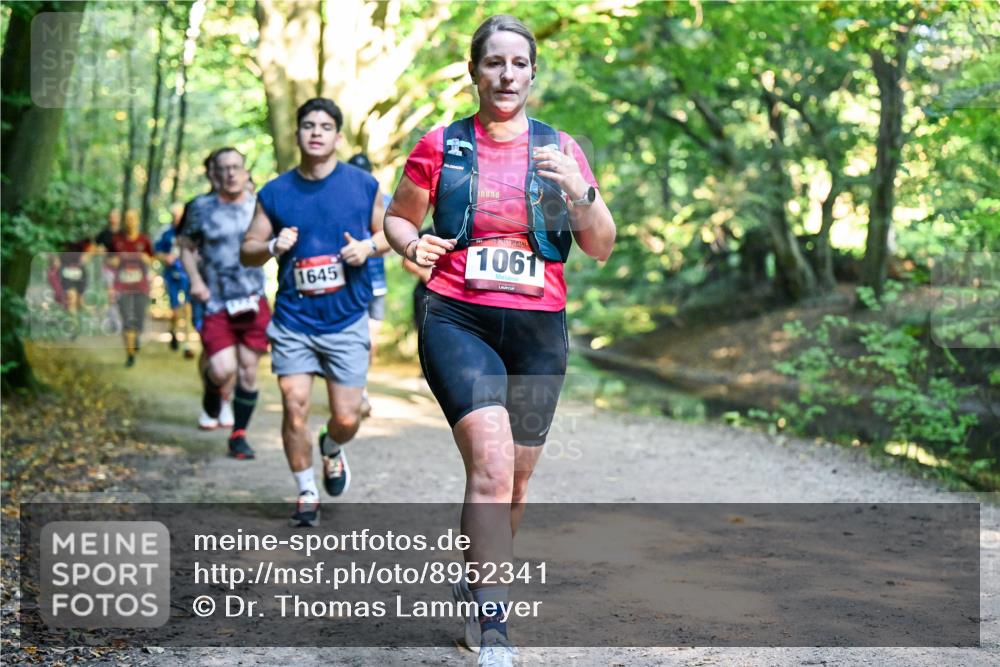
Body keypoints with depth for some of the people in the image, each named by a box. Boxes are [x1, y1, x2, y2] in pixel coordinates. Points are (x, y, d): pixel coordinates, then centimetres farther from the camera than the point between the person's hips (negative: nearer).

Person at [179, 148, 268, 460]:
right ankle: (212, 387, 22)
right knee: (223, 370, -15)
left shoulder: (260, 206, 7)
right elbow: (186, 248, 13)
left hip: (254, 302, 2)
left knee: (248, 371, 3)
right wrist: (195, 280, -2)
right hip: (216, 304, -2)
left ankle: (239, 434, 18)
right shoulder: (202, 209, 4)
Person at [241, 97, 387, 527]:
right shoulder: (275, 193, 3)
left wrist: (368, 246, -8)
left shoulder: (363, 185, 1)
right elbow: (247, 251, 9)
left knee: (347, 418, 1)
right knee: (294, 407, -7)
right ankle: (306, 493, 13)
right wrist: (274, 246, -13)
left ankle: (332, 450, 37)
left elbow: (388, 232, 14)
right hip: (293, 320, 0)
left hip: (347, 321, 0)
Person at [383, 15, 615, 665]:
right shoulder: (441, 146, 4)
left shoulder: (559, 149, 7)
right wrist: (413, 245, -6)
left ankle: (474, 583, 38)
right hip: (458, 320, -3)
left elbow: (602, 247, 6)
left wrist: (580, 191, -13)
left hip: (539, 329, 3)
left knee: (516, 478, 11)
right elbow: (398, 217, 17)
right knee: (492, 463, -22)